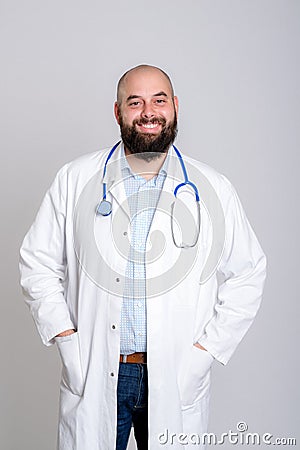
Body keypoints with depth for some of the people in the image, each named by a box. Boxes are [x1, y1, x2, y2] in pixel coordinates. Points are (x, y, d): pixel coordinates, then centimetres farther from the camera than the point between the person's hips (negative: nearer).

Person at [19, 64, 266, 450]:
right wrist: (66, 339, -5)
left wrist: (205, 350, -4)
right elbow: (37, 262, 3)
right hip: (92, 376, 0)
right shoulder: (74, 180, -2)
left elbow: (247, 275, 3)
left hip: (177, 380, 1)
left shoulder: (213, 190, -2)